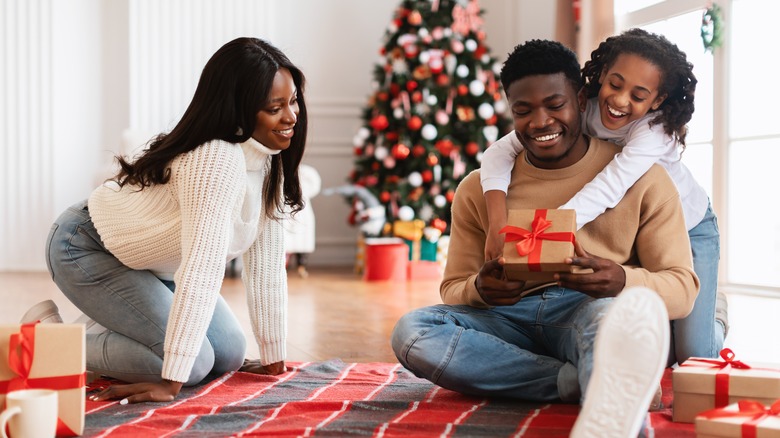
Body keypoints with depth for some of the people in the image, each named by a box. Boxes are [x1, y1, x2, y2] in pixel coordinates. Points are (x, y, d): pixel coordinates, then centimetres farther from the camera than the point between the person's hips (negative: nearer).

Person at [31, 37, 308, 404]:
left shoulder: (270, 159, -7)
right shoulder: (216, 159, -36)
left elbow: (266, 263, -6)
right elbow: (202, 270, -41)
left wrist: (274, 358, -5)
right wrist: (171, 383, -42)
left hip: (149, 260, 9)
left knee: (229, 355, 6)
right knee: (195, 362, -20)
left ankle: (104, 331, 22)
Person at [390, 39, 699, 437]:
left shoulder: (642, 179, 7)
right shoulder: (478, 189, 13)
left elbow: (682, 287, 2)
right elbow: (453, 290, 14)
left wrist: (624, 281, -22)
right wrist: (480, 289, -13)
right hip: (509, 320, 3)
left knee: (608, 311, -38)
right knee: (411, 331, -27)